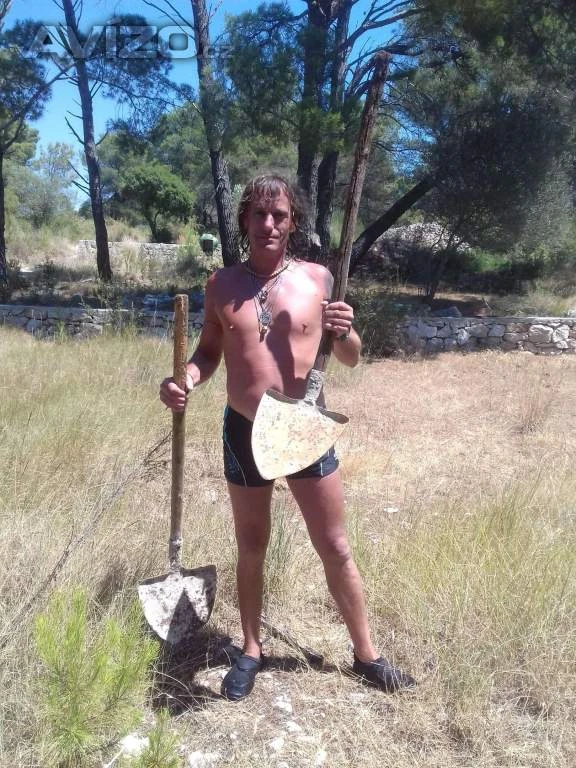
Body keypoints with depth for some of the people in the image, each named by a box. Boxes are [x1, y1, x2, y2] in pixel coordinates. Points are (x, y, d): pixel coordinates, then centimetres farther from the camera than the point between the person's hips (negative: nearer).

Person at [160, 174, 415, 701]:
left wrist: (345, 331, -19)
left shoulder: (316, 278, -4)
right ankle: (251, 650, 39)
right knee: (251, 549, 17)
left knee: (336, 549, 11)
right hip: (245, 433, 1)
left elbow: (352, 361, 3)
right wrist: (185, 381, -10)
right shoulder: (221, 285, 0)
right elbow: (210, 351, 10)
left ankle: (366, 654, 31)